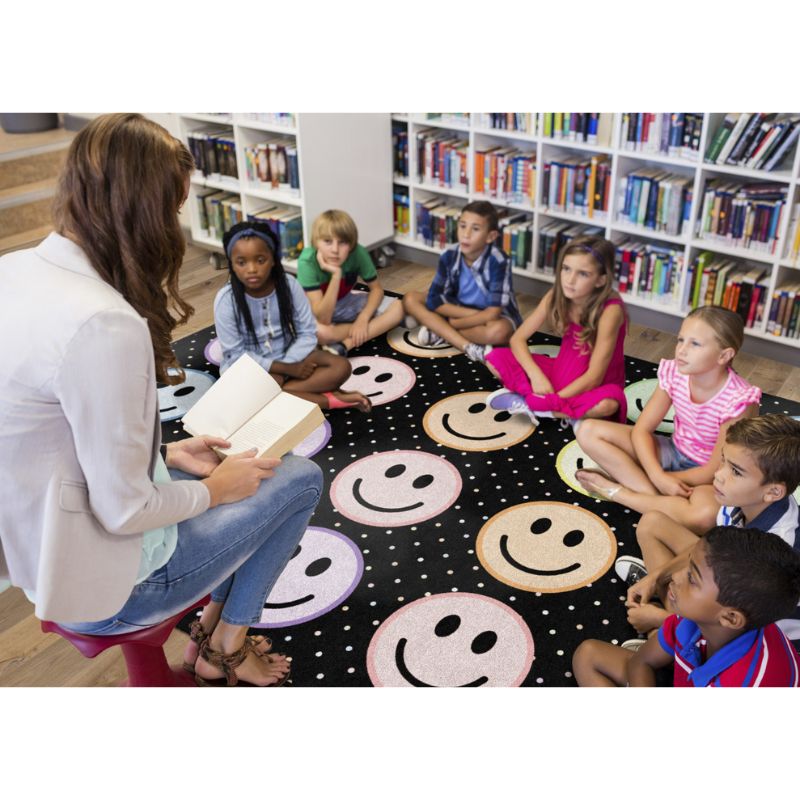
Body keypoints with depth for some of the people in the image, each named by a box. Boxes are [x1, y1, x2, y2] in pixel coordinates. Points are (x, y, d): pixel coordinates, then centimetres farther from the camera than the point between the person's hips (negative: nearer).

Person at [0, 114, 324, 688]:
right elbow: (125, 510, -26)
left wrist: (167, 453, 7)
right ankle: (225, 647, 24)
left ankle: (214, 624, 30)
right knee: (300, 478, 8)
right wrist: (213, 488, -8)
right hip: (106, 582, -8)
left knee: (242, 463, 22)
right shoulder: (104, 325, -33)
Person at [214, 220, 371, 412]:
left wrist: (287, 364, -23)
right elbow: (236, 354, -17)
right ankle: (330, 400, -26)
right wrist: (286, 369, -21)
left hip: (290, 356, 3)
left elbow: (307, 333, -8)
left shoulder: (289, 285, -13)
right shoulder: (226, 300, -18)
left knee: (341, 367, -18)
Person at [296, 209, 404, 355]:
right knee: (319, 332, -40)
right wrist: (336, 275, -43)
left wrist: (363, 319, -24)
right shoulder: (307, 262, -32)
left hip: (344, 303, 4)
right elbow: (323, 319, -34)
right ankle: (379, 326, -16)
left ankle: (345, 345, -22)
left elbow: (377, 288, -7)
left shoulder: (358, 253, -23)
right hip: (315, 312, -4)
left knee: (398, 307, -15)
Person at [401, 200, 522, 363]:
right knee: (410, 299, -13)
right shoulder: (449, 256, -15)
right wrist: (473, 313, -25)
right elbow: (434, 300, -15)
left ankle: (441, 332, -16)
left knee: (498, 331, -40)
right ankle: (469, 347, -25)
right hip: (459, 310, 5)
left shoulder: (498, 261, -27)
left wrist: (452, 323, -21)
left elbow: (493, 312, -28)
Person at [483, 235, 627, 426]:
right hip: (561, 371, 5)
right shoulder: (556, 296, -12)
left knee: (607, 404, -41)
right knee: (496, 358, -10)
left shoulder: (610, 310, -27)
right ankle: (568, 413, -14)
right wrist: (536, 376, -25)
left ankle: (526, 402, -22)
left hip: (592, 387, -5)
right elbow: (518, 339, -9)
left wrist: (551, 399, -26)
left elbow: (593, 377, -26)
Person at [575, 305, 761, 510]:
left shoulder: (740, 401, -27)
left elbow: (716, 470, -22)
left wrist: (663, 478, -17)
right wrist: (658, 477, -27)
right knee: (589, 431, -13)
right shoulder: (674, 373, -13)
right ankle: (655, 496, -20)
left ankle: (614, 490, -20)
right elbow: (641, 430, -10)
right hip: (673, 453, 5)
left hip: (707, 478, -5)